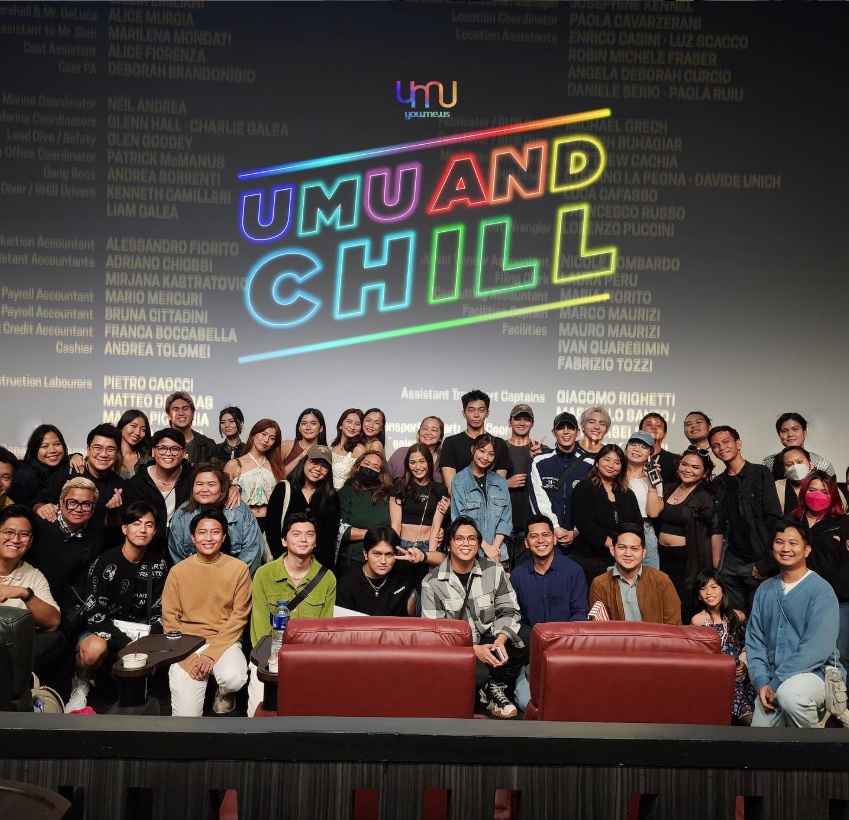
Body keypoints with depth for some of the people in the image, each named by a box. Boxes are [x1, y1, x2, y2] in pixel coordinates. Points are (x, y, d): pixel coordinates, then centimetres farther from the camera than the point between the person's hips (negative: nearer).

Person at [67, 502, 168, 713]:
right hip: (101, 629, -4)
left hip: (137, 627, 4)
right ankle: (81, 685, -4)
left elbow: (158, 610, 3)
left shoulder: (157, 563, 0)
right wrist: (128, 645, -27)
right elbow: (94, 616, -18)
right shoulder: (104, 564, -15)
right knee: (95, 648, -38)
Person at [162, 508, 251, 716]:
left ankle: (224, 693, 7)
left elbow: (239, 616, -3)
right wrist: (190, 657, -11)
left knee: (234, 679, -32)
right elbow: (170, 618, 1)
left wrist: (212, 653, -14)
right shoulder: (178, 571, 1)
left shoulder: (239, 569, -1)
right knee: (186, 715, -14)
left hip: (225, 641, 0)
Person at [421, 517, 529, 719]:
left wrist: (500, 641, -21)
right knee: (477, 674, -36)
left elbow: (509, 611, 1)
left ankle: (496, 686, -2)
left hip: (490, 639, 4)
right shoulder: (431, 582, -6)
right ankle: (484, 693, 4)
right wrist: (475, 650, -20)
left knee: (530, 639, -24)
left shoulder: (494, 570, 2)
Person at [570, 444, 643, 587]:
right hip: (591, 559, -4)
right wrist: (610, 544, -18)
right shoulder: (584, 488, 2)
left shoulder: (627, 494, 18)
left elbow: (638, 525, 10)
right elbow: (585, 524, -10)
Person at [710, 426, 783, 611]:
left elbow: (774, 519, -7)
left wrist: (765, 563, -12)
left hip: (758, 561, -4)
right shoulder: (718, 483, 14)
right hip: (730, 562, 4)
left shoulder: (760, 473, -1)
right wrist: (716, 565, 4)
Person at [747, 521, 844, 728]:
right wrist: (762, 682, -8)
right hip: (774, 681, 6)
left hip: (816, 673, -6)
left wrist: (776, 682, -19)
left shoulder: (821, 591, -12)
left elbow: (818, 648, -20)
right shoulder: (764, 590, 7)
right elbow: (754, 639, 7)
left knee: (789, 693, -36)